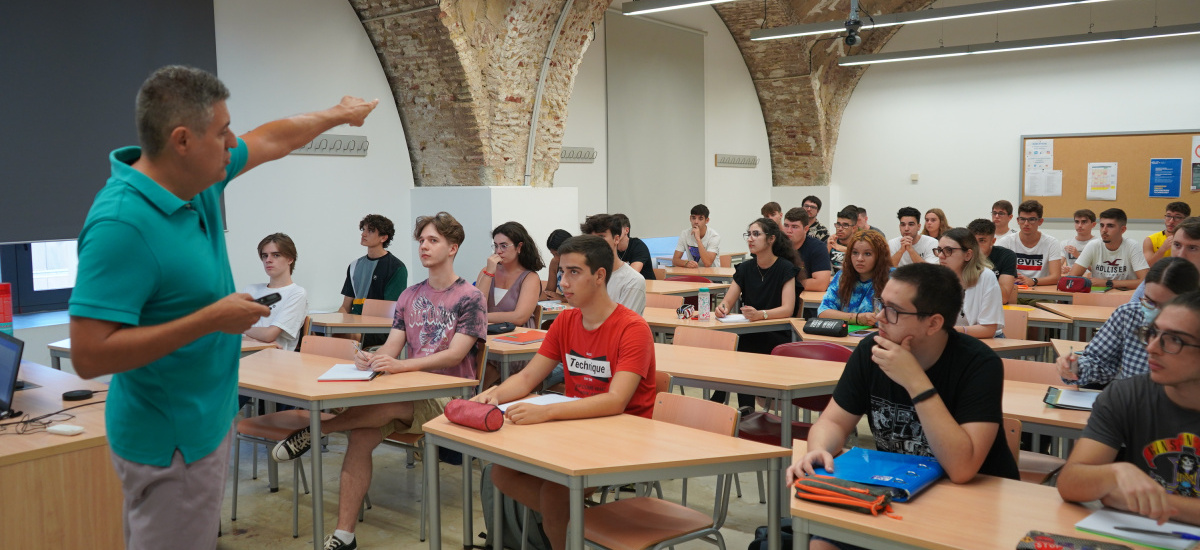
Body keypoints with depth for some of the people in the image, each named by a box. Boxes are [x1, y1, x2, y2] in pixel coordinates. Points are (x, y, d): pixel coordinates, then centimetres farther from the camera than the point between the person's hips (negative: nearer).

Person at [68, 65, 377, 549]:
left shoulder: (197, 178, -2)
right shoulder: (120, 224, -29)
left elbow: (270, 141, 17)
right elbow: (89, 355, -30)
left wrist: (337, 115, 29)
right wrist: (210, 320, -27)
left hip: (209, 416, 9)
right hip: (171, 442, -9)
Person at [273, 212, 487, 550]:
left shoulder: (470, 298, -4)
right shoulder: (409, 296, 14)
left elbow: (454, 355, -15)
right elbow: (391, 347, 6)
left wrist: (401, 365, -29)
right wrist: (371, 359, -20)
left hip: (448, 399, -5)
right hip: (409, 395, 5)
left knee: (388, 405, -35)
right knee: (360, 436, -22)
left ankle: (315, 430, -14)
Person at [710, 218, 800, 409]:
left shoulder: (785, 268, -5)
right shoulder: (745, 268, 10)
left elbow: (787, 309, -16)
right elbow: (728, 302, 7)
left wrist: (760, 314, -36)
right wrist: (722, 308, -19)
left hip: (777, 336, -4)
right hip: (749, 334, 4)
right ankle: (746, 409, -21)